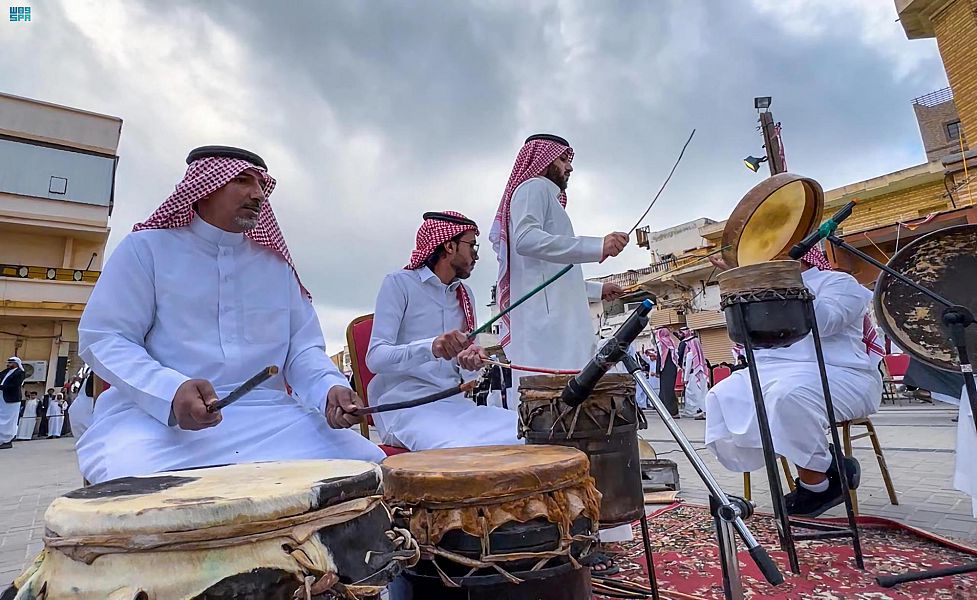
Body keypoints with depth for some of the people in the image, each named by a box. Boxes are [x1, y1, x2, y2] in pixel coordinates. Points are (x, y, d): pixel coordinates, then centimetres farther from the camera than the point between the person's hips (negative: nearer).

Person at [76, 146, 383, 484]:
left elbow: (302, 348, 11)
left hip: (268, 418, 4)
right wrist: (171, 390, -22)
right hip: (156, 416, -3)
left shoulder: (276, 264, 16)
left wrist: (330, 387, -13)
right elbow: (100, 338, -1)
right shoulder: (147, 247, 5)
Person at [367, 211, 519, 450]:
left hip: (454, 403, 7)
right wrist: (430, 348, -31)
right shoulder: (399, 283, -3)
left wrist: (470, 361, -8)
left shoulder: (465, 295, 17)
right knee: (462, 449, -34)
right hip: (404, 405, -6)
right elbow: (376, 358, -13)